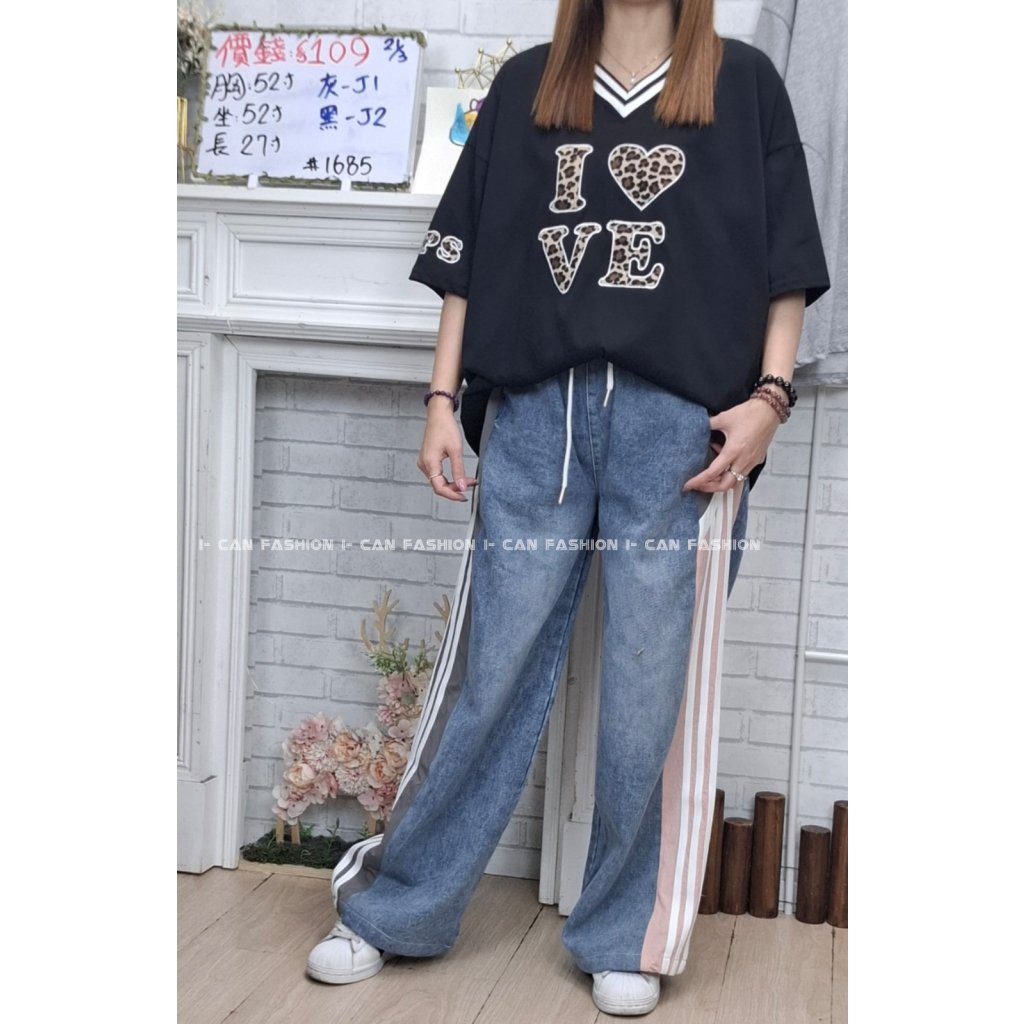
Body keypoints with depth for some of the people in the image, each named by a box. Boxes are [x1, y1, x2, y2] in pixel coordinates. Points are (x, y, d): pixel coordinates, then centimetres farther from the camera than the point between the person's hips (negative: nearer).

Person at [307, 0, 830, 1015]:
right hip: (534, 416, 1)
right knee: (489, 672, 3)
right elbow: (466, 256, 13)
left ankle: (627, 939, 16)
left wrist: (769, 396, -6)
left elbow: (787, 263, 6)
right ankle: (393, 909, 17)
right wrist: (443, 399, 6)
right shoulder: (525, 85, 15)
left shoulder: (744, 84, 11)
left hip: (680, 424, -1)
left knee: (653, 692, 1)